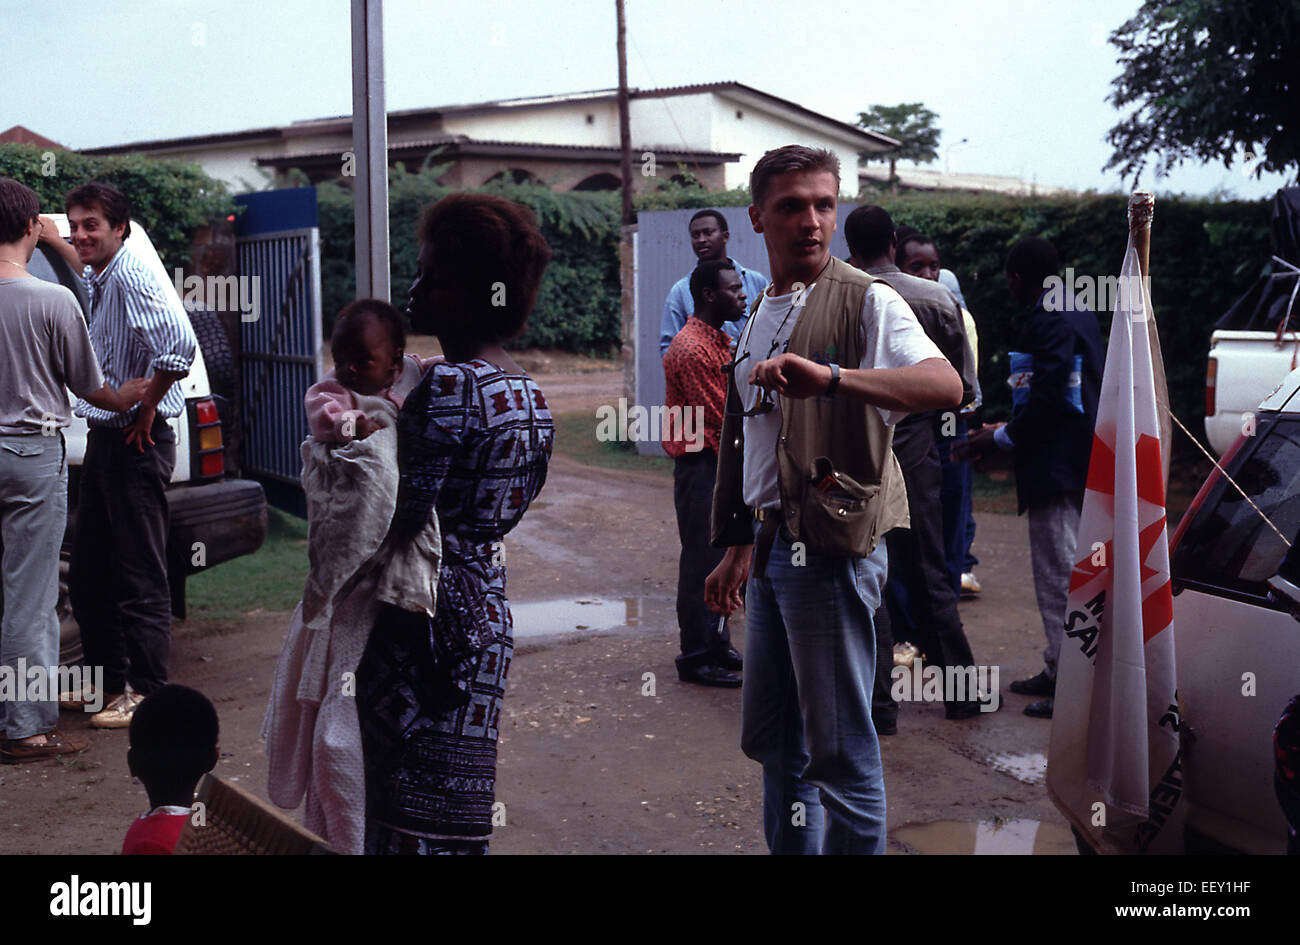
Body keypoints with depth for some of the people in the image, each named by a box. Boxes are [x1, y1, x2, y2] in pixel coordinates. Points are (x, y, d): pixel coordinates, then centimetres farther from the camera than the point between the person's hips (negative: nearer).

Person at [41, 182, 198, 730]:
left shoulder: (133, 278, -18)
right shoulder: (98, 279, 13)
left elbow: (181, 345, -32)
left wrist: (147, 409, -21)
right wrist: (50, 239, 26)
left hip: (137, 443, -10)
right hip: (103, 438, 10)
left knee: (139, 575, -5)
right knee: (88, 573, 16)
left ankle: (146, 692, 3)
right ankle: (108, 677, 28)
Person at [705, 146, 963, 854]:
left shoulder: (865, 301, -7)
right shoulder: (760, 315, 17)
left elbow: (945, 385, -26)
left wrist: (830, 376, -39)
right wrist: (739, 550, 23)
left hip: (832, 547, -8)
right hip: (772, 546, 8)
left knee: (839, 750, -2)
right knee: (770, 739, 17)